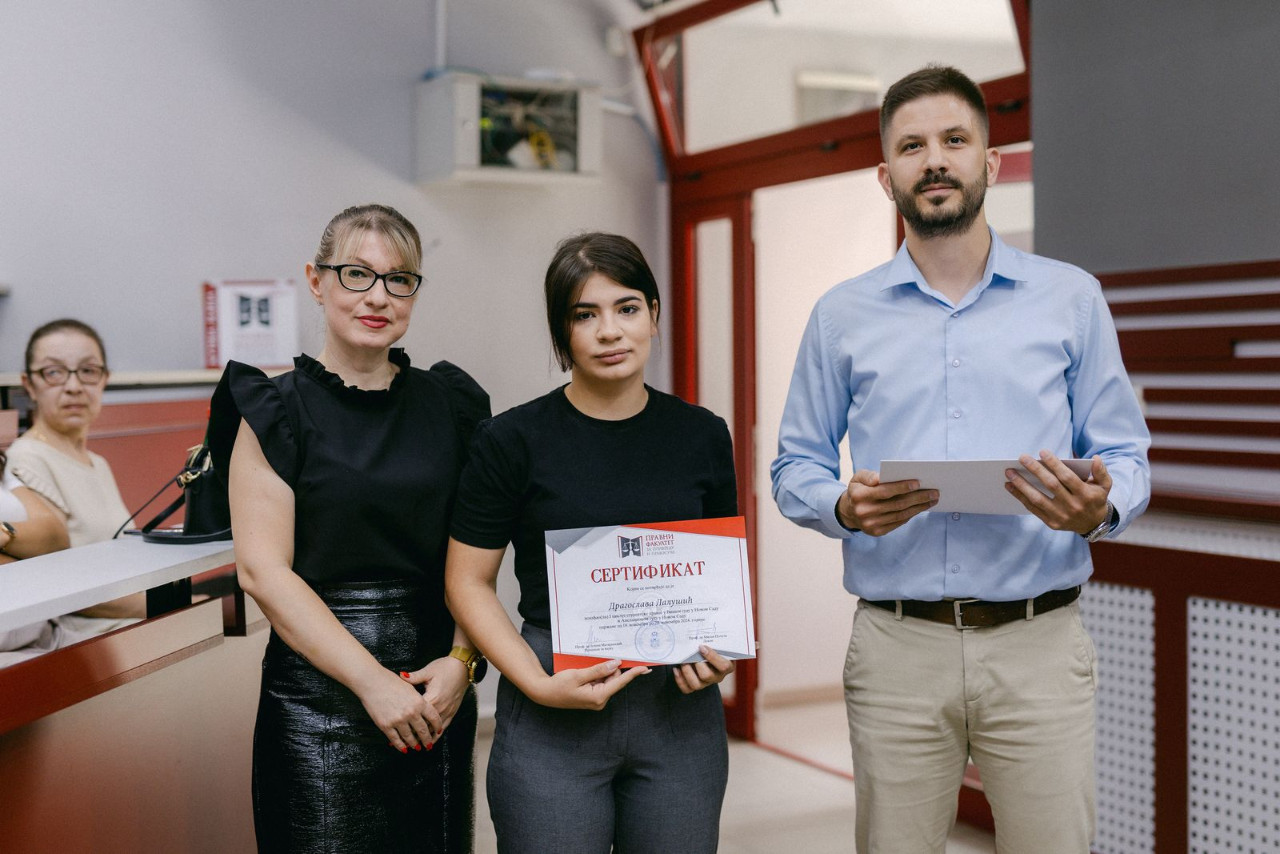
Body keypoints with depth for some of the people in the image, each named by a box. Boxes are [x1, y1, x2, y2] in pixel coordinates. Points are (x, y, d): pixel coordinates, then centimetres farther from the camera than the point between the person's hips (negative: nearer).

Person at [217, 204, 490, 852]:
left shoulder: (449, 404, 8)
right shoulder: (277, 410, -3)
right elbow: (263, 570, -9)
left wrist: (461, 660, -6)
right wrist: (372, 680, -14)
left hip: (438, 697, 4)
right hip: (320, 693, -4)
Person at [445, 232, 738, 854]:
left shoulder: (702, 437, 4)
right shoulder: (513, 441, -5)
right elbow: (468, 581, -3)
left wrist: (719, 649, -5)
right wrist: (539, 683, -14)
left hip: (680, 705, 3)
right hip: (553, 719, -2)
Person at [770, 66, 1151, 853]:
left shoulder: (1072, 299, 8)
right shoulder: (843, 315, 9)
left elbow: (1126, 456, 8)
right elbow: (796, 466, 10)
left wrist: (1099, 508, -15)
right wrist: (846, 507, -12)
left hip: (1039, 643, 0)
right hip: (898, 647, 1)